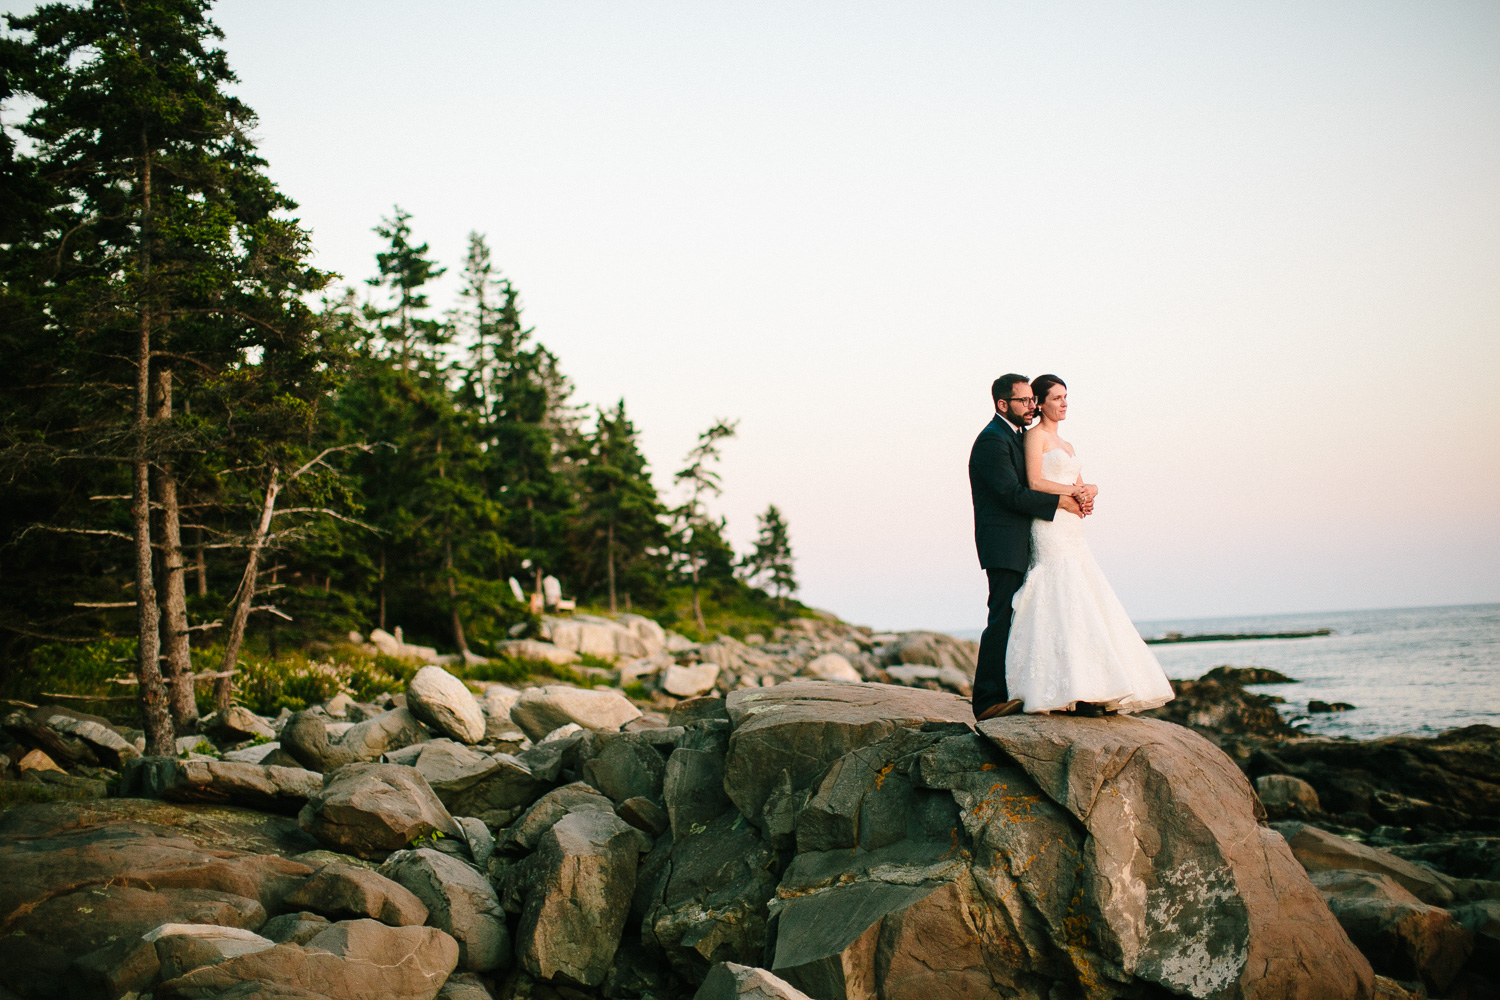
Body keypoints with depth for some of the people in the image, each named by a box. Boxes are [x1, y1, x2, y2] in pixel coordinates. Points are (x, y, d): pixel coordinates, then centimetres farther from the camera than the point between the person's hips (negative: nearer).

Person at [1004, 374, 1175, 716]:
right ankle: (1073, 692, -17)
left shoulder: (1066, 446, 24)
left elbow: (1081, 487, 19)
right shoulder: (1036, 436, -1)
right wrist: (1072, 490, -7)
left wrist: (1090, 491, -3)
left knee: (1087, 608, 1)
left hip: (1073, 531, 9)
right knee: (1066, 604, -15)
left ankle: (1094, 691, 0)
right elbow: (1035, 483, -12)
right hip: (1050, 528, -9)